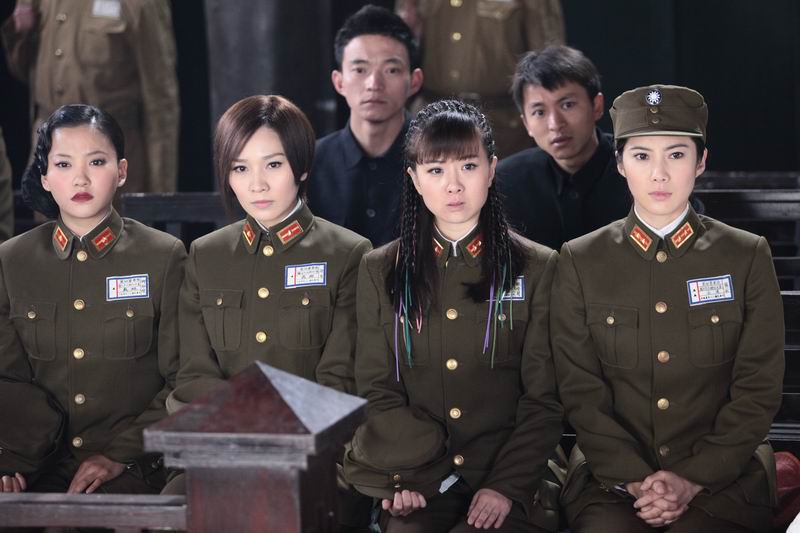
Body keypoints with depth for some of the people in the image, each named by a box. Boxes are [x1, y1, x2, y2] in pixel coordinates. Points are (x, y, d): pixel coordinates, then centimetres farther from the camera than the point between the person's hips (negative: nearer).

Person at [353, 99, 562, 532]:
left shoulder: (537, 268, 5)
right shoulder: (379, 271, 11)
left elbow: (545, 399, 2)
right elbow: (376, 389, 9)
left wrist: (506, 486, -10)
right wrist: (404, 474, -7)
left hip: (509, 482, -1)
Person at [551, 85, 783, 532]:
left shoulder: (748, 257, 4)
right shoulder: (581, 261, 6)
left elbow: (759, 390, 1)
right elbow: (581, 391, 3)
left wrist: (691, 479, -9)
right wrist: (635, 480, -10)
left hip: (723, 479, 0)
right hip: (613, 478, 0)